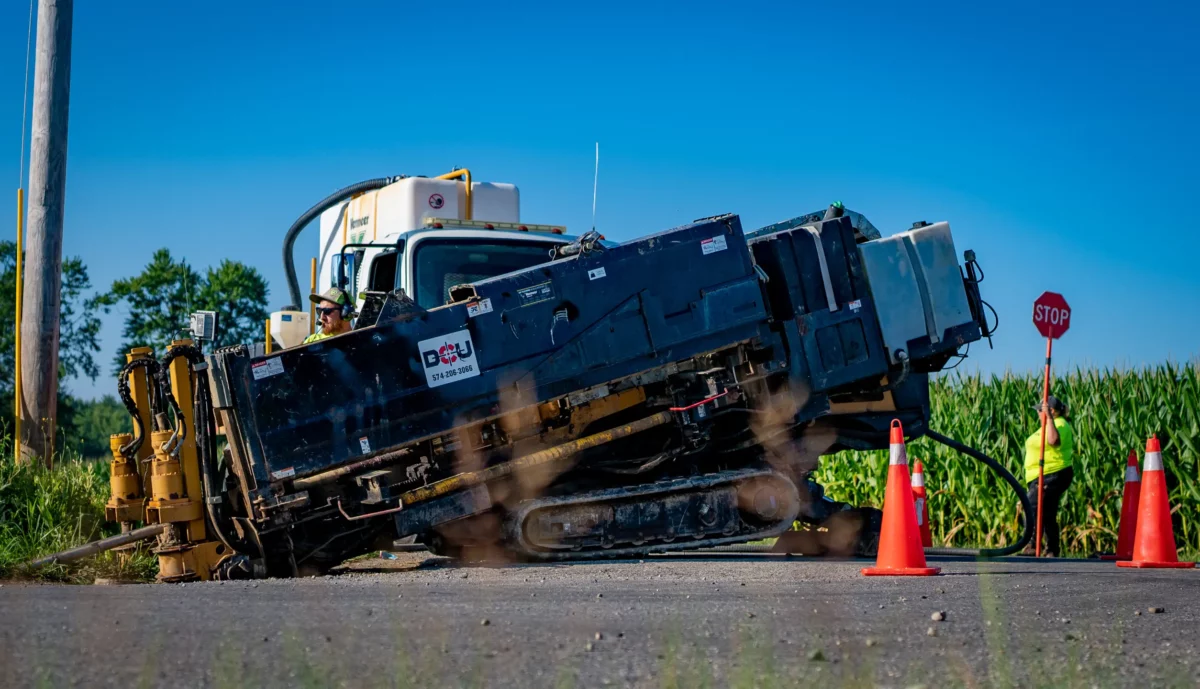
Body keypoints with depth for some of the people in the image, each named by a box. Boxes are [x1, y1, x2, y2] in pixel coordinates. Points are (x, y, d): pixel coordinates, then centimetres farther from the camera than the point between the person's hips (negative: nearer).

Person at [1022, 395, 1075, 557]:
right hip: (1044, 476, 11)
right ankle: (1052, 551, 12)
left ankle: (1033, 546, -21)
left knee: (1033, 509, -17)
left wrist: (1049, 418, -31)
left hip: (1052, 475, -11)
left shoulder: (1060, 425, -12)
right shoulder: (1052, 425, 21)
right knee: (1048, 515, 10)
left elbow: (1053, 440, -34)